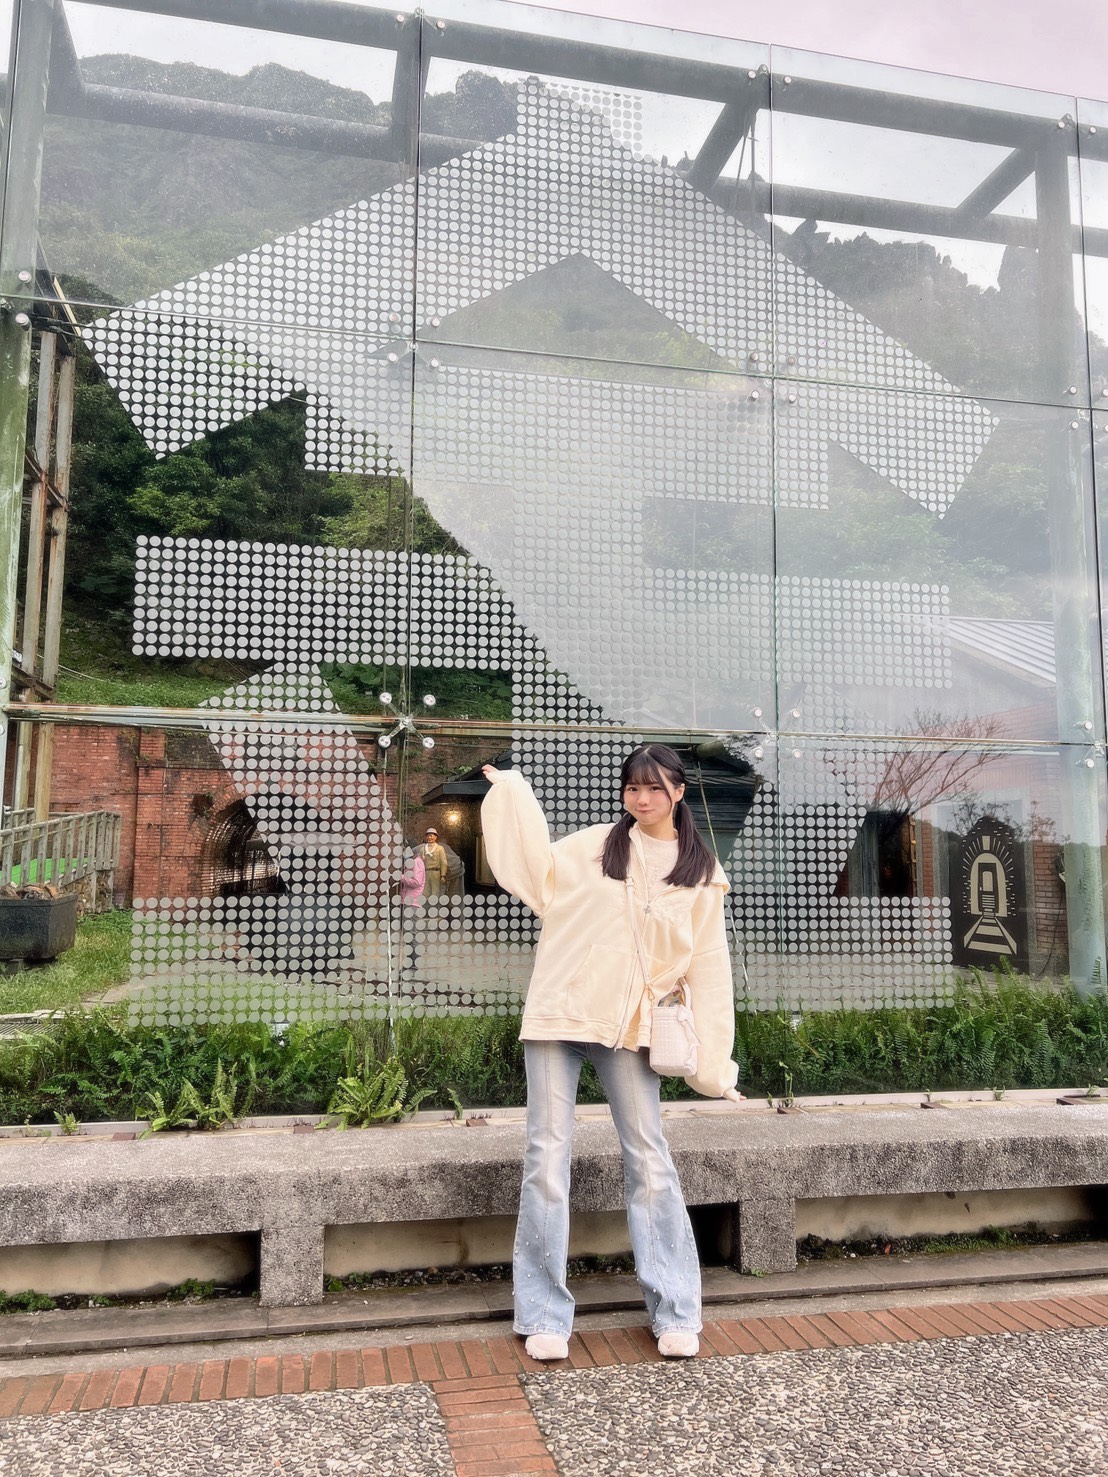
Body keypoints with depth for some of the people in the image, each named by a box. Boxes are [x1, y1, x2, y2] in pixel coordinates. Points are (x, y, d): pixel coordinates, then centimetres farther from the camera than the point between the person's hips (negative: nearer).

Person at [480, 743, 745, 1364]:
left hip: (630, 1027, 0)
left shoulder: (702, 872, 6)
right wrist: (513, 792, 0)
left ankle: (676, 1312, 18)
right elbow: (538, 867, 1)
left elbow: (708, 967, 5)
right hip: (560, 1014, 0)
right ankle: (545, 1317, 14)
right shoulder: (596, 845, 6)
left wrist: (714, 1061, 2)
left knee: (650, 1161, 2)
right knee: (548, 1157, 1)